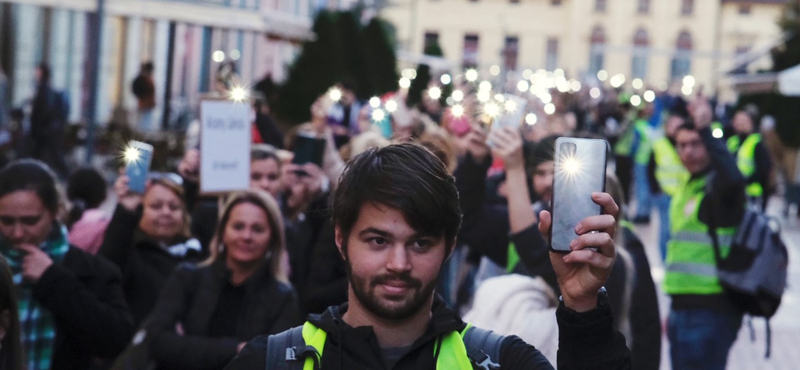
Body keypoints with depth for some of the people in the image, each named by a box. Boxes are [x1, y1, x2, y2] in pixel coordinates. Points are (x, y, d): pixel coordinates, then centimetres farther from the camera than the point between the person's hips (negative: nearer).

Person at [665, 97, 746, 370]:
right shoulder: (688, 188, 17)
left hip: (711, 311, -10)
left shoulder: (718, 187, -11)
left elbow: (733, 178, -39)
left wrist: (705, 130, -35)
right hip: (686, 307, 10)